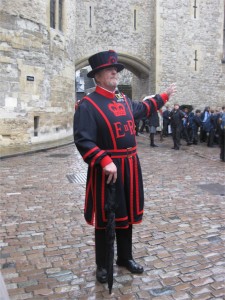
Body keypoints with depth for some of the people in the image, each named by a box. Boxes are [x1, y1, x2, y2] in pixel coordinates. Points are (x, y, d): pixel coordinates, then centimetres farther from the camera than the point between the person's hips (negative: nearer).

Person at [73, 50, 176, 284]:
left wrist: (164, 96, 39)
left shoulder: (124, 100, 12)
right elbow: (83, 140, -22)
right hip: (107, 169, -7)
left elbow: (142, 109, 33)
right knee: (105, 218, 6)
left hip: (130, 167, 7)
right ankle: (102, 265, 25)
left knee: (127, 214, 18)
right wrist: (105, 162, -30)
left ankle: (125, 257, 36)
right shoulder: (88, 104, -13)